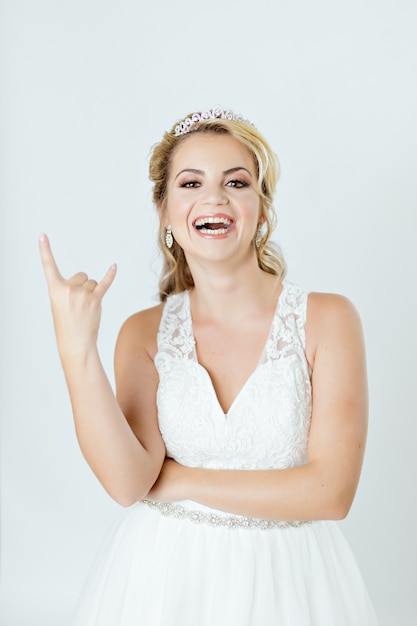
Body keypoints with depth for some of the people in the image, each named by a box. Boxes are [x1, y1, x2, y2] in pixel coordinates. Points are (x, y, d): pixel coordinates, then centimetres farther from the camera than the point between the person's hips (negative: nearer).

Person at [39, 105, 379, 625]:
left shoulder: (327, 319, -11)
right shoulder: (144, 334, -4)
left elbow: (331, 491, -16)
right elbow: (128, 482, -16)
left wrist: (180, 480, -12)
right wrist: (76, 350, -24)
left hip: (281, 579, -1)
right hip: (162, 576, 1)